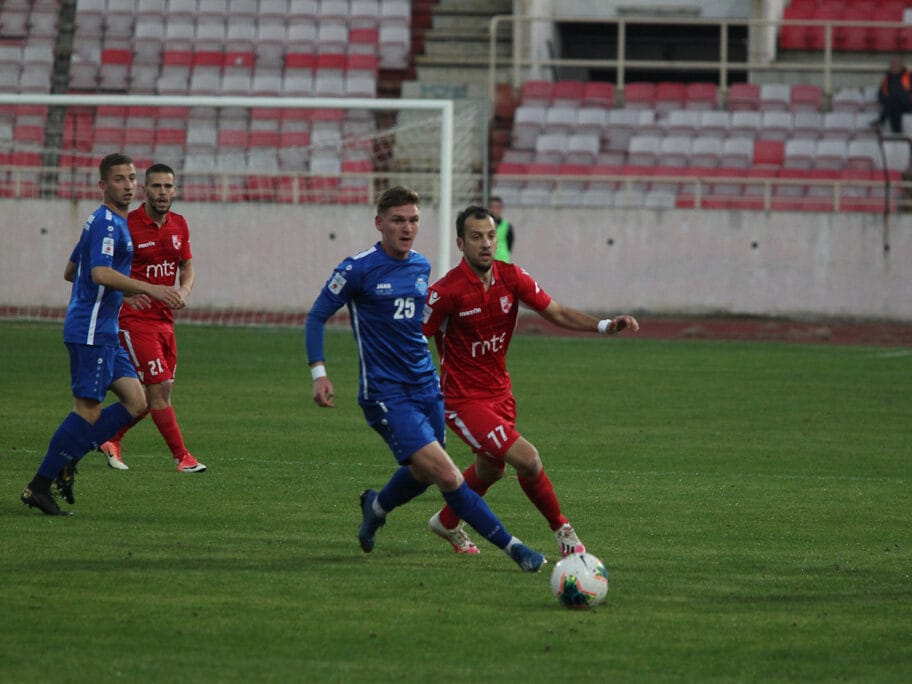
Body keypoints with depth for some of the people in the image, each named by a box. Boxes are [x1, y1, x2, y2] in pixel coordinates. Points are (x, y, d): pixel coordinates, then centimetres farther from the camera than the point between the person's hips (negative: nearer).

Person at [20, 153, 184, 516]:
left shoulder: (114, 222, 18)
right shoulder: (107, 223, -13)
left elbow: (70, 271, 27)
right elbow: (100, 273, -28)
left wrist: (128, 291, 31)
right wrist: (151, 289, -32)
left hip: (103, 333, 10)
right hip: (91, 331, -10)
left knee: (135, 401, 5)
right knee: (89, 410, -9)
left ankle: (66, 462, 7)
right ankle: (39, 487, -5)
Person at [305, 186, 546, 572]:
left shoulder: (421, 266, 10)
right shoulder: (359, 269, -9)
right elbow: (316, 317, -3)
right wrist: (319, 373, -13)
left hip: (426, 388, 7)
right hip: (386, 395, -7)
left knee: (423, 474, 15)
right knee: (446, 475, -17)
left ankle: (377, 507, 47)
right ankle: (511, 546, -12)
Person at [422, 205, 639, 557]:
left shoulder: (511, 277, -4)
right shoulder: (446, 291, -20)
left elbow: (556, 312, -3)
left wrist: (604, 326, -17)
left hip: (500, 392, 7)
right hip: (464, 400, -7)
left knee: (490, 468, 26)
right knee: (527, 459, -19)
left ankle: (447, 522, 53)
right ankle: (562, 530, 2)